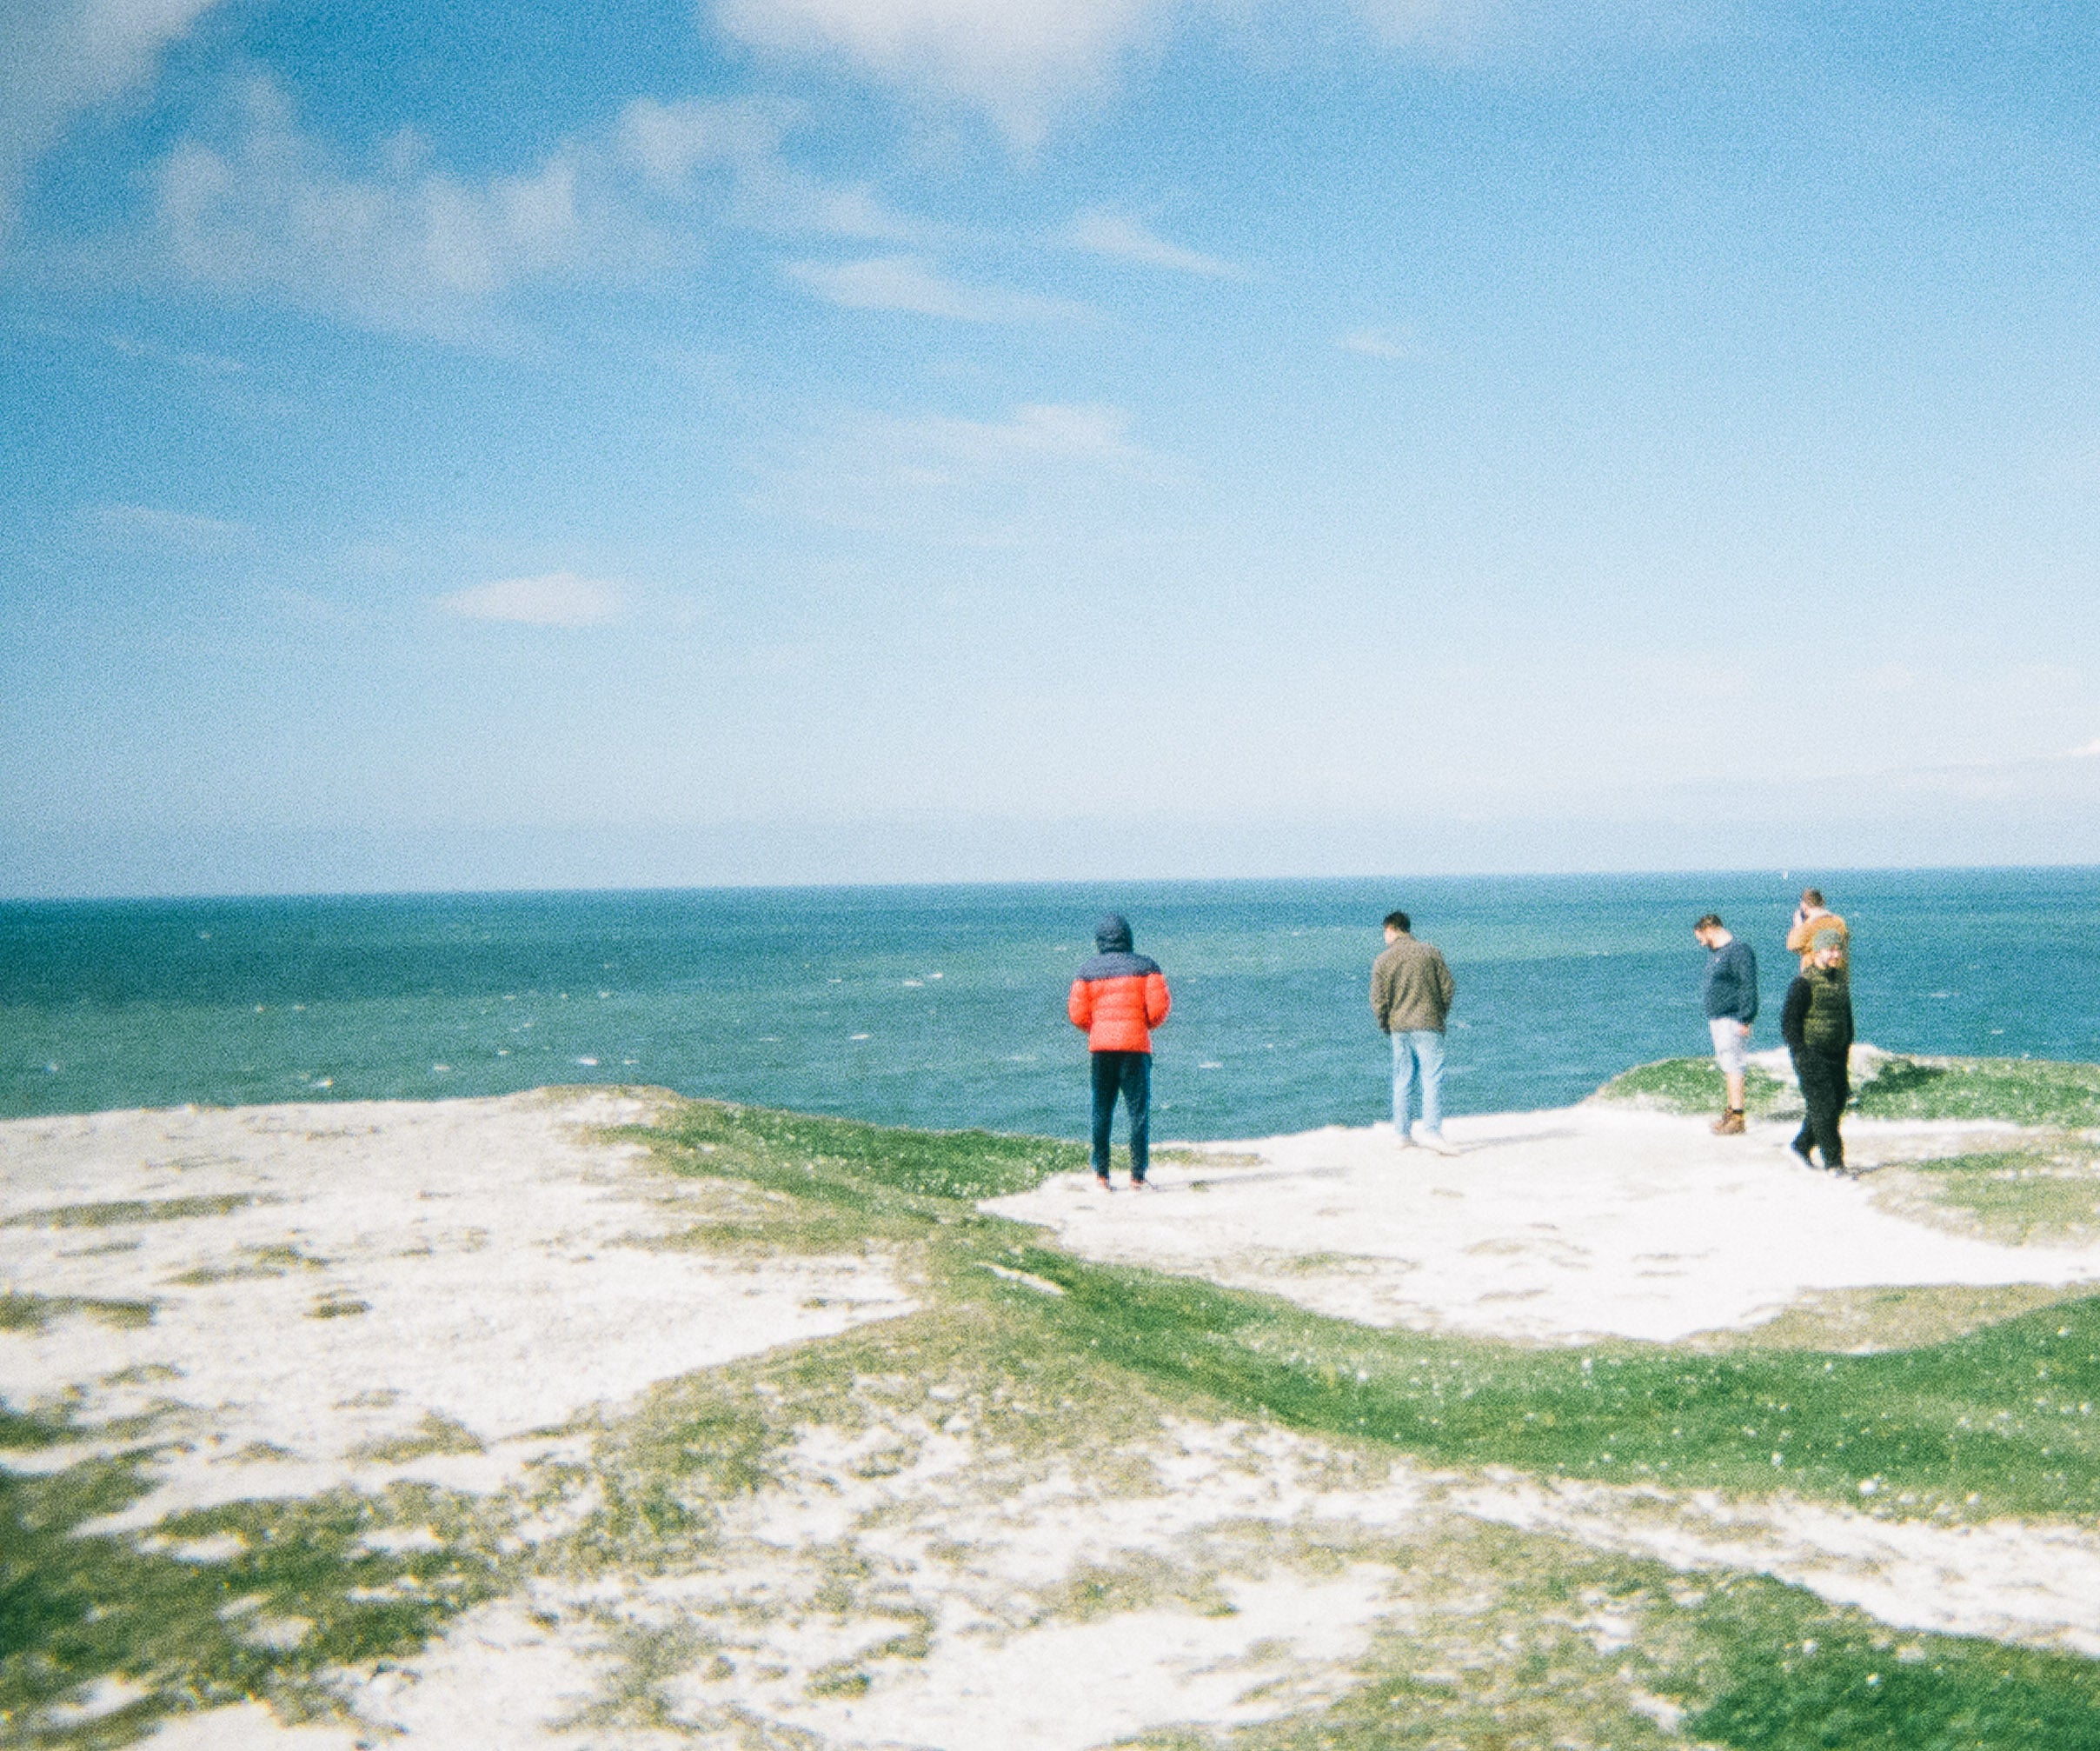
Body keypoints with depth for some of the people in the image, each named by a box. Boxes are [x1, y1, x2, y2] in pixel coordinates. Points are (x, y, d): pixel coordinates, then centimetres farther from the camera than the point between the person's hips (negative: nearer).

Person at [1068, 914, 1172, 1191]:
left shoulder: (1088, 971, 4)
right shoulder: (1146, 967, 0)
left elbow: (1077, 1014, -1)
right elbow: (1159, 1007, -7)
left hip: (1100, 1046, 2)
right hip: (1136, 1046, -2)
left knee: (1101, 1112, 11)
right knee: (1138, 1113, 3)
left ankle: (1101, 1175, 11)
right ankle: (1137, 1176, 0)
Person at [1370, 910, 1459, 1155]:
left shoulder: (1382, 962, 0)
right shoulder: (1429, 952, 1)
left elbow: (1378, 1001, -3)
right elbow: (1448, 987, 0)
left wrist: (1385, 1024, 14)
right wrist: (1441, 1013, 14)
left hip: (1398, 1027, 2)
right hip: (1428, 1025, -2)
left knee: (1401, 1079, 12)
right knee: (1433, 1076, -6)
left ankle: (1401, 1133, 14)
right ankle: (1432, 1131, -18)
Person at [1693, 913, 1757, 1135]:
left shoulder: (1739, 951, -14)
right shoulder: (1714, 953, 18)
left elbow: (1749, 987, -18)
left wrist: (1744, 1019, -21)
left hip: (1732, 1020, -10)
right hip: (1716, 1019, 10)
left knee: (1733, 1067, -10)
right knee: (1726, 1067, 14)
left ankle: (1737, 1119, -9)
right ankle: (1731, 1111, 21)